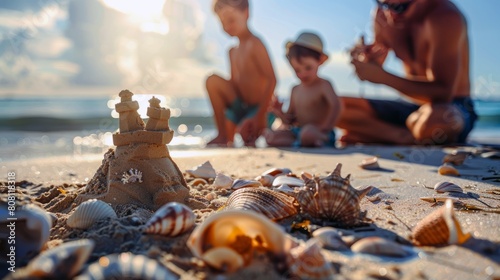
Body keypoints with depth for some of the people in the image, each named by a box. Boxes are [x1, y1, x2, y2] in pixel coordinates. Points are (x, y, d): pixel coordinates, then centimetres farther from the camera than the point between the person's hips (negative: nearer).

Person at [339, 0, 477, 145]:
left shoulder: (446, 18, -19)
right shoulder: (382, 14, -1)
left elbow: (443, 92, -26)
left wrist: (382, 77, -32)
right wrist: (367, 59, -17)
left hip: (453, 107, -5)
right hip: (410, 108, 6)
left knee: (433, 118, -43)